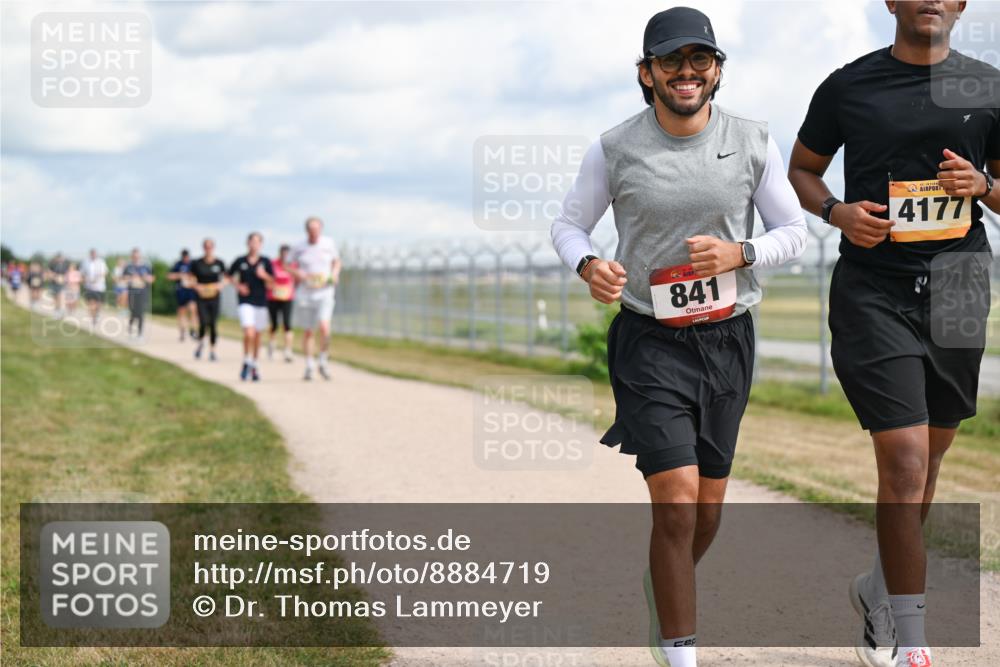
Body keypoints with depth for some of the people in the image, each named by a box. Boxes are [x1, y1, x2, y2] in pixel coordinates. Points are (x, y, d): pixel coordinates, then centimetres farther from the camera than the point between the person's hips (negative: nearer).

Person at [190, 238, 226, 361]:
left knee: (213, 324, 1)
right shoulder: (197, 263, -2)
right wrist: (196, 286, -11)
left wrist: (220, 284, -9)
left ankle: (212, 350, 13)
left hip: (214, 297, 1)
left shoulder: (219, 263, 1)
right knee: (203, 323, -13)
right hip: (201, 298, -1)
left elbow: (225, 277, 11)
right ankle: (201, 343, 16)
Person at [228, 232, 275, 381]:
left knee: (257, 336, 10)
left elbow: (272, 282, 2)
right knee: (249, 333, -17)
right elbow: (230, 275, 15)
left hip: (261, 301, 2)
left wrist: (264, 275, -16)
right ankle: (246, 362, 1)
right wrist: (238, 286, -1)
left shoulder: (265, 262, 1)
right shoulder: (240, 261, 0)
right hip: (245, 301, -2)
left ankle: (254, 365, 25)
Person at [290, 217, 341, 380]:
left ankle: (323, 362, 0)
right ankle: (309, 366, 18)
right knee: (307, 332, 5)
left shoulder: (329, 243, 2)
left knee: (324, 327, -18)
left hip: (324, 293, -1)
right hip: (305, 294, 1)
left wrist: (334, 274, -3)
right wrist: (297, 273, -10)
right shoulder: (299, 248, 0)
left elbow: (337, 261, 16)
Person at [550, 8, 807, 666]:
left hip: (728, 339, 3)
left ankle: (663, 591, 44)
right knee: (676, 504, -14)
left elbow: (793, 232, 5)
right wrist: (589, 265, -17)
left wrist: (737, 254, -16)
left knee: (708, 507, 13)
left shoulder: (753, 142, -1)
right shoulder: (615, 149, -6)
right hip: (650, 341, -3)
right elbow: (568, 223, 5)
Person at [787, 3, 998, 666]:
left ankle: (879, 587, 39)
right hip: (872, 291, -3)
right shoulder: (848, 86, 2)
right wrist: (837, 212, -7)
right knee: (905, 460, -12)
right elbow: (802, 169, 13)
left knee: (932, 451, 14)